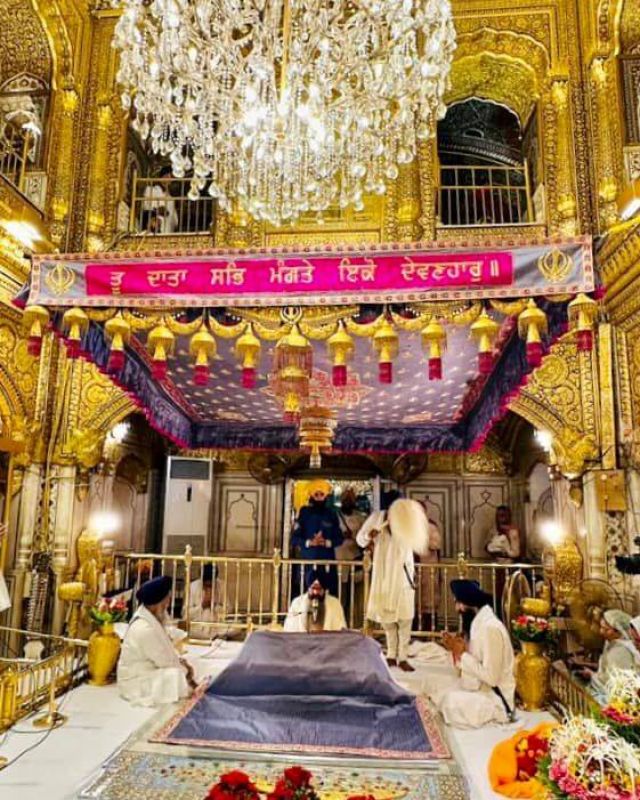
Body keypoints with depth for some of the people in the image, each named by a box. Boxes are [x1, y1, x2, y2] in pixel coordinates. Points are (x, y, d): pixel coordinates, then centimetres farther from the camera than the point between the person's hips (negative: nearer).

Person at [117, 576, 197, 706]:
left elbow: (166, 648, 8)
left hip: (146, 670, 10)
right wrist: (185, 670, -7)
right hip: (135, 682, -10)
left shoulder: (150, 616, -3)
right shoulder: (145, 630, -32)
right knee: (179, 677, -22)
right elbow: (165, 662, -22)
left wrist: (181, 661, -3)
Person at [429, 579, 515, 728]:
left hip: (494, 696, -9)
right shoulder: (477, 622, 4)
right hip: (477, 686, 9)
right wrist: (456, 649, -7)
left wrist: (462, 654, -21)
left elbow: (491, 677, -26)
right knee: (435, 692, 1)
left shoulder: (491, 628, -25)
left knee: (451, 702, -26)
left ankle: (494, 714, -2)